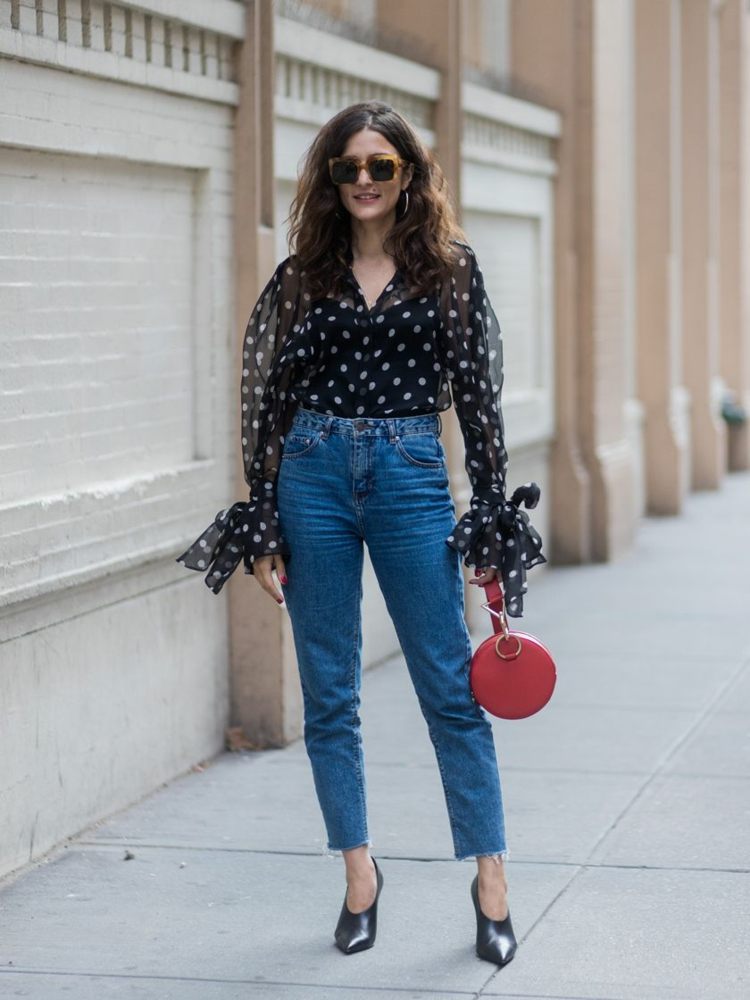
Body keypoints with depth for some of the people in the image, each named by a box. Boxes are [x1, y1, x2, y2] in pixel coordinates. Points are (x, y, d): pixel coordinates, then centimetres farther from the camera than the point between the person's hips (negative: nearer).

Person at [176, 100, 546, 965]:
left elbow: (478, 394, 3)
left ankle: (491, 880, 6)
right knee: (328, 693, 6)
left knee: (451, 689, -2)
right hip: (314, 476, 2)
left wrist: (493, 519, -1)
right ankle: (359, 875, 18)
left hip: (412, 477, -2)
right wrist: (262, 523, 3)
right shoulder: (303, 274, 7)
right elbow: (269, 398, 7)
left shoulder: (450, 267, 3)